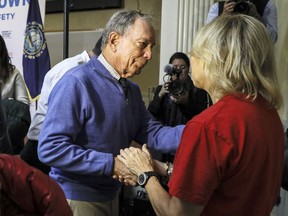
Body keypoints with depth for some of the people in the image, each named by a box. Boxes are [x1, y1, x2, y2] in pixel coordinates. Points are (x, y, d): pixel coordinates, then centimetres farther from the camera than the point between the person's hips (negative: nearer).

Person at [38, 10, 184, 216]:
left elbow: (152, 133, -4)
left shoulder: (133, 90, 7)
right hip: (77, 198, -8)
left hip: (111, 195, 8)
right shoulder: (76, 82, -21)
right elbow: (50, 148, -25)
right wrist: (112, 165, -26)